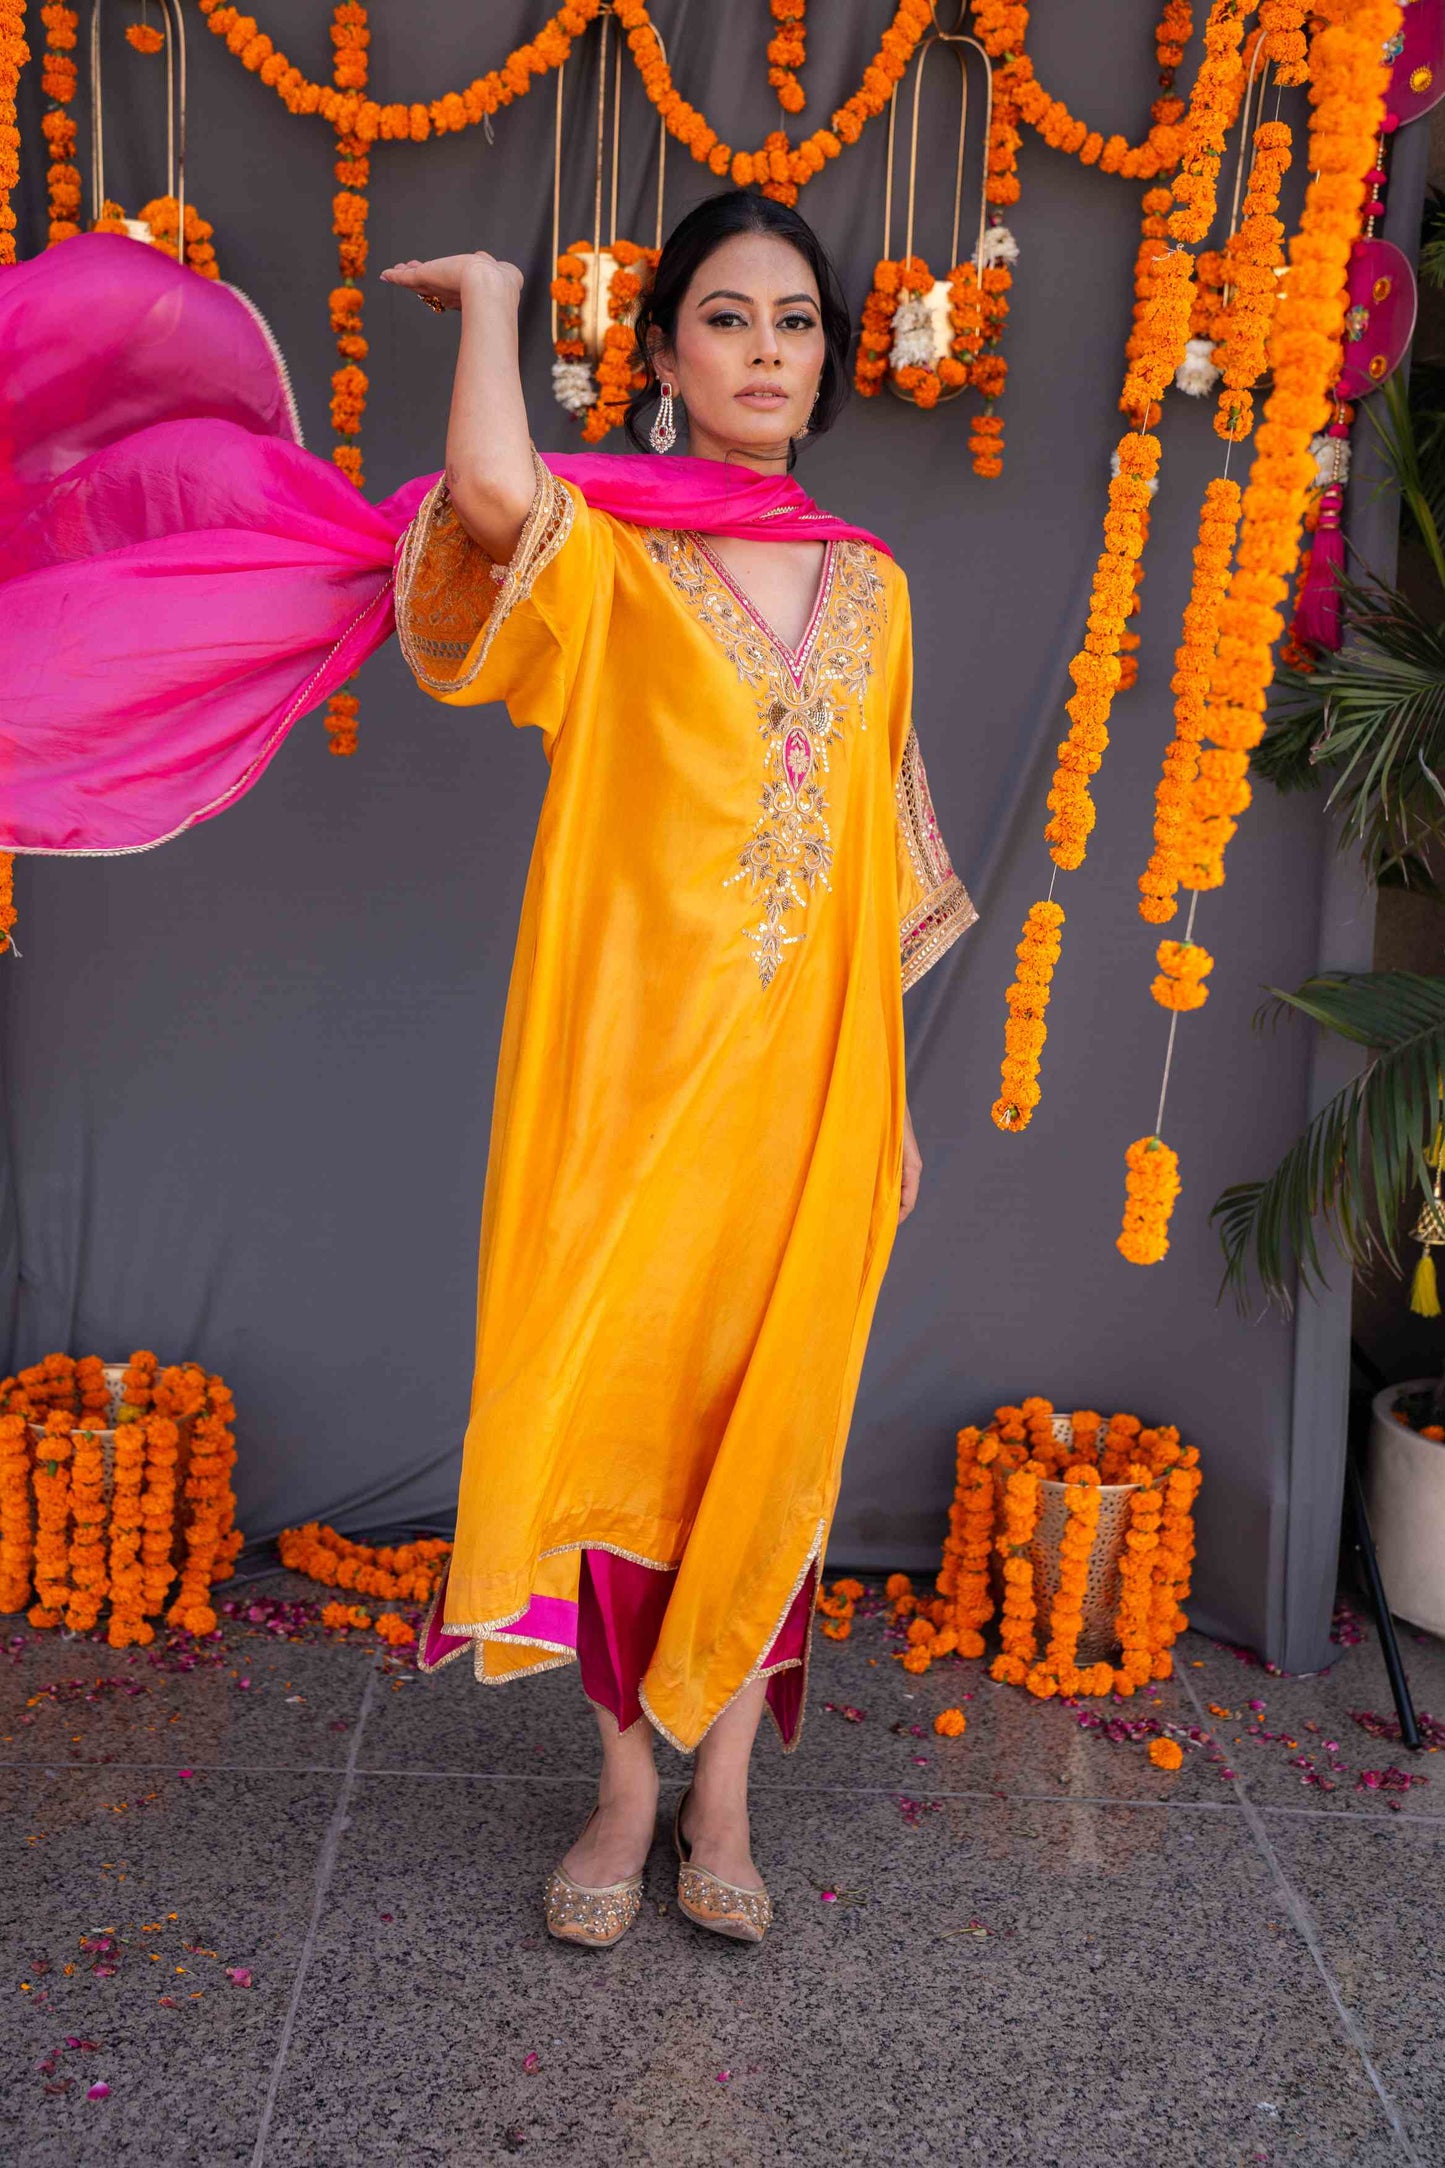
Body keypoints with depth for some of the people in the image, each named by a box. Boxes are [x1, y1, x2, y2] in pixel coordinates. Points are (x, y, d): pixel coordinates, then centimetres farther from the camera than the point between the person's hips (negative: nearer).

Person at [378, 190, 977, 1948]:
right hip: (630, 1066, -3)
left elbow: (877, 872, 14)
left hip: (801, 1078, 4)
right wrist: (490, 293, -7)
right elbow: (489, 493, -27)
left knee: (770, 1431, 9)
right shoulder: (604, 559, -2)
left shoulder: (869, 586, 11)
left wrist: (889, 1089, 12)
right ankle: (628, 1783, 26)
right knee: (620, 1419, 5)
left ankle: (723, 1790, 27)